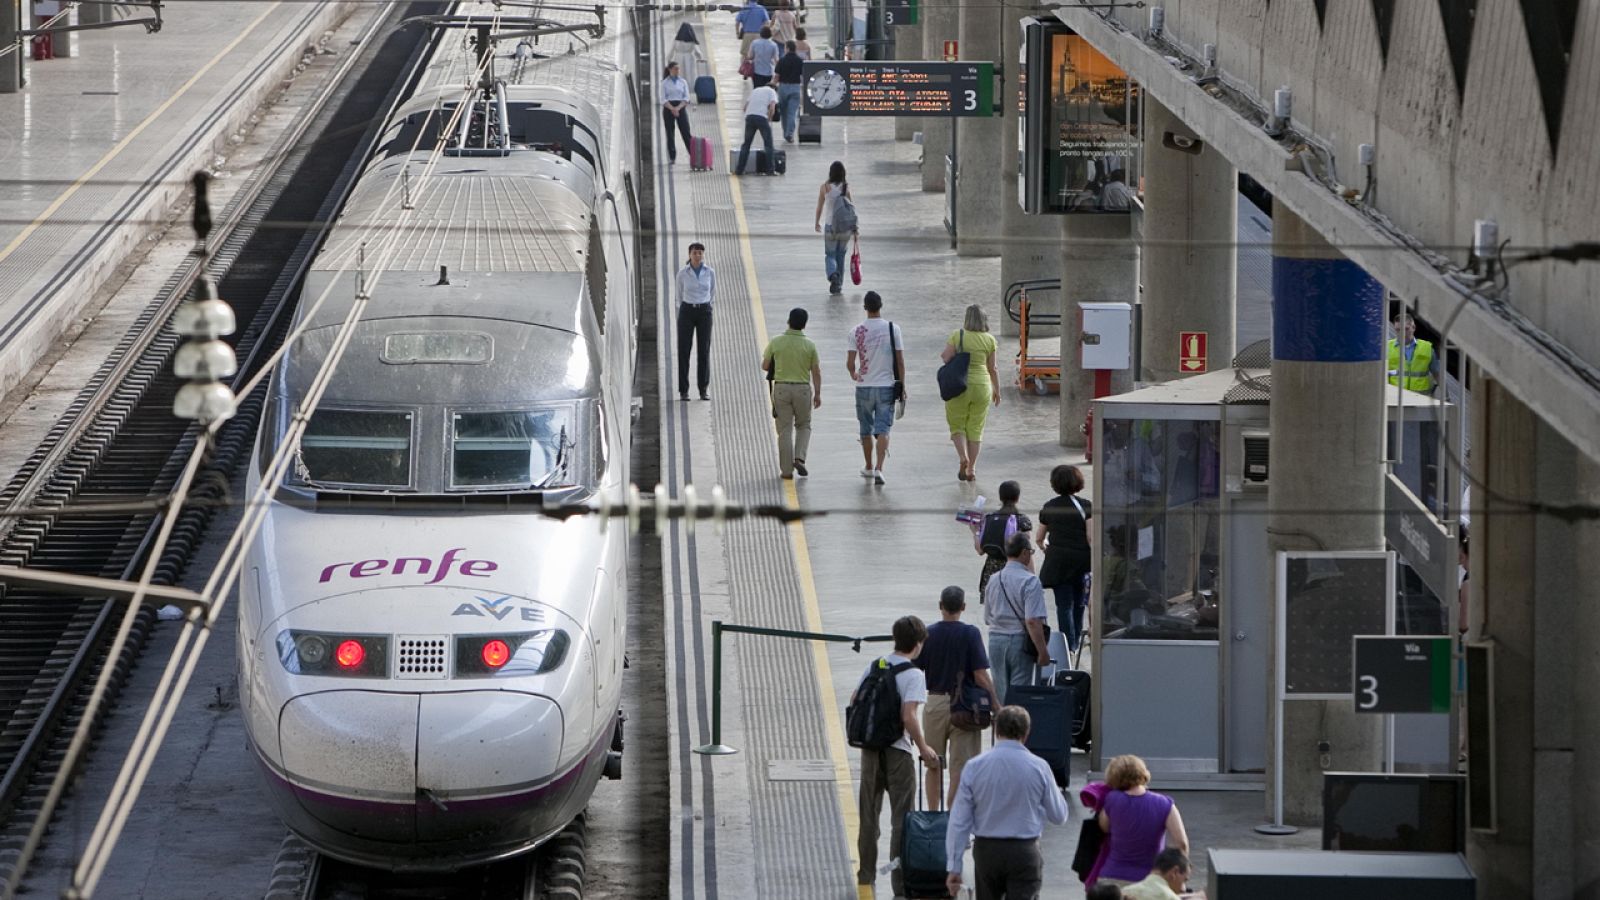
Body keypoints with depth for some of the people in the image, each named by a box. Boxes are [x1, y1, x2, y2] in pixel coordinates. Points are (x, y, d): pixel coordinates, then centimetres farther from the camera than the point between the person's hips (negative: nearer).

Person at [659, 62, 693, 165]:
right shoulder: (665, 83, 3)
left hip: (681, 108, 1)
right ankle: (672, 158, 3)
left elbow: (686, 98, 3)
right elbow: (663, 99, -3)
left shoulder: (683, 82, 8)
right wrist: (672, 109, -16)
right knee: (670, 134, -1)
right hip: (668, 109, -1)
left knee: (686, 133, -7)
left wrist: (678, 108, -12)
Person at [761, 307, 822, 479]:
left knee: (785, 430, 5)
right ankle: (799, 458, 0)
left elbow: (765, 366, 3)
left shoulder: (776, 342, -4)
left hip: (781, 388, 0)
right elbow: (816, 372, -2)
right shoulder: (809, 345, -4)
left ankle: (787, 469, 5)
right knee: (803, 426, 19)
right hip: (803, 388, 0)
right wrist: (817, 394, 6)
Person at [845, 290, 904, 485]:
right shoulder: (892, 329, -6)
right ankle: (879, 468, -18)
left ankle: (868, 467, 29)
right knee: (883, 429, -2)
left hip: (864, 387, 1)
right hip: (886, 386, -1)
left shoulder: (856, 331, -5)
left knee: (866, 429, 16)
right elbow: (900, 361, -5)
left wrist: (853, 375, 17)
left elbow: (850, 363, -6)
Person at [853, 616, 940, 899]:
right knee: (901, 817, 2)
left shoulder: (874, 666, 4)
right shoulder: (913, 675, -14)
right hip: (898, 751, -5)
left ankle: (866, 874, 25)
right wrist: (923, 748, -11)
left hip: (871, 747, 5)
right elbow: (908, 717, -22)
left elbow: (854, 700, 8)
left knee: (869, 812, 16)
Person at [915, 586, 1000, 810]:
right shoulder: (970, 634, -11)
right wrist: (996, 706, -6)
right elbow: (981, 676, -14)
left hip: (934, 704, 3)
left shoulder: (927, 634, -4)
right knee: (961, 766, 2)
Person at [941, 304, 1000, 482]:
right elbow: (992, 369, 2)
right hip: (982, 386, 2)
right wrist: (997, 390, 14)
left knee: (957, 425, 11)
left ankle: (963, 457, -14)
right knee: (975, 428, 10)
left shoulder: (957, 336, -8)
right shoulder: (989, 340, -2)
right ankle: (972, 469, 10)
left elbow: (946, 358, -13)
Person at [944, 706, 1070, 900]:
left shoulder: (975, 766, -4)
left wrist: (954, 867, 2)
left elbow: (959, 821, -3)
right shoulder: (1039, 767, -8)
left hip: (986, 850, 2)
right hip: (1025, 853, -2)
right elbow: (1059, 816, 3)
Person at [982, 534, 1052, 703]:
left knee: (1000, 693, 13)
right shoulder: (1029, 581, -14)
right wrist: (1043, 651, -17)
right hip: (1019, 641, -6)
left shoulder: (994, 580, 6)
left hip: (995, 639, 6)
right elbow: (1032, 621, -21)